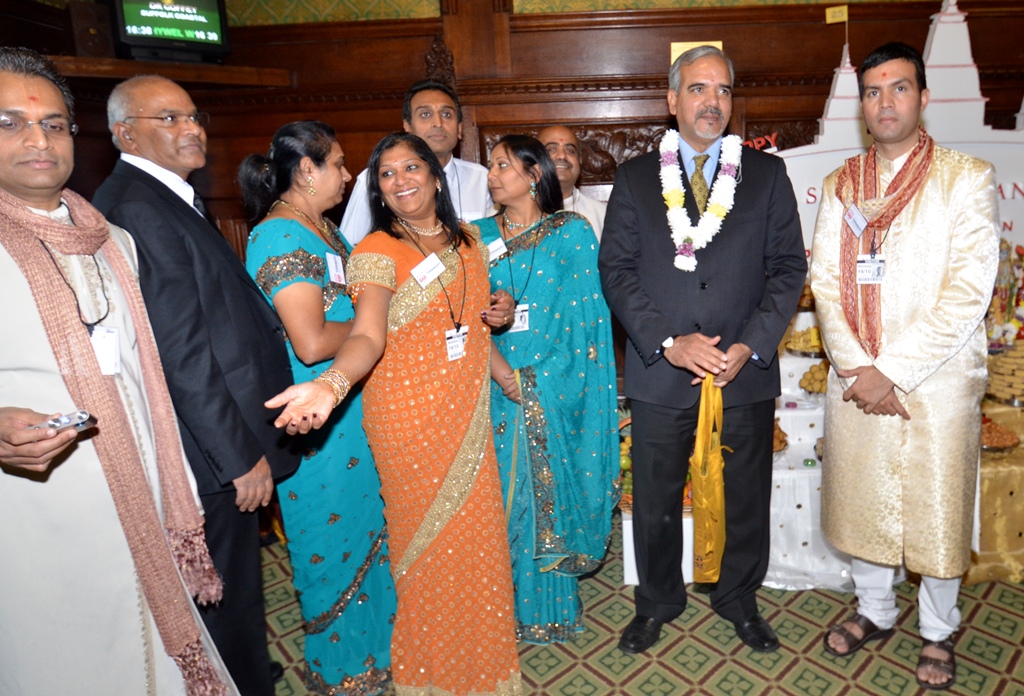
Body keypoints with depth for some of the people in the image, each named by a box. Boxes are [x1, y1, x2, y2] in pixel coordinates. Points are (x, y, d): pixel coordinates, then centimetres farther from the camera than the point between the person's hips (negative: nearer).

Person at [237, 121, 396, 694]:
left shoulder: (321, 227, 10)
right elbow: (311, 341, -27)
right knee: (335, 530, 8)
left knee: (364, 522, 21)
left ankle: (373, 635, 44)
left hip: (354, 404, 9)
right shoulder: (280, 236, -20)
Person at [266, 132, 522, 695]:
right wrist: (331, 385, -46)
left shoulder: (467, 241, 9)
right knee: (427, 538, 7)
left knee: (477, 532, 15)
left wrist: (512, 380, 18)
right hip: (408, 417, -5)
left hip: (468, 411, 6)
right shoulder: (375, 254, -11)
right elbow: (367, 336, -28)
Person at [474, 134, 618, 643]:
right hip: (494, 389, 3)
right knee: (501, 495, 11)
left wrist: (540, 377, -11)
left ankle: (550, 608, 26)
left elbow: (584, 313, -6)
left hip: (553, 388, -3)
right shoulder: (478, 235, 10)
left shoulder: (571, 231, -1)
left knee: (551, 493, 7)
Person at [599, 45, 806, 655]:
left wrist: (750, 347, -12)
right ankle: (658, 603, 36)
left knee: (746, 501, 16)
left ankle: (739, 600, 40)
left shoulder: (768, 174, 6)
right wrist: (668, 342, -14)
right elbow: (616, 269, -2)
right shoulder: (635, 178, 5)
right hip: (659, 372, 0)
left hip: (746, 373, 1)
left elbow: (788, 267, 1)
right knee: (655, 503, 12)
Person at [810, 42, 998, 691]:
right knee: (861, 498, 14)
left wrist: (891, 371, -16)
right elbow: (825, 280, 1)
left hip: (936, 378, -3)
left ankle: (938, 631, 32)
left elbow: (969, 291, -12)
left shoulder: (968, 177, -4)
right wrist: (856, 369, -10)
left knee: (937, 509, 9)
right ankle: (875, 610, 36)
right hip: (855, 378, 3)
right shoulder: (840, 185, 7)